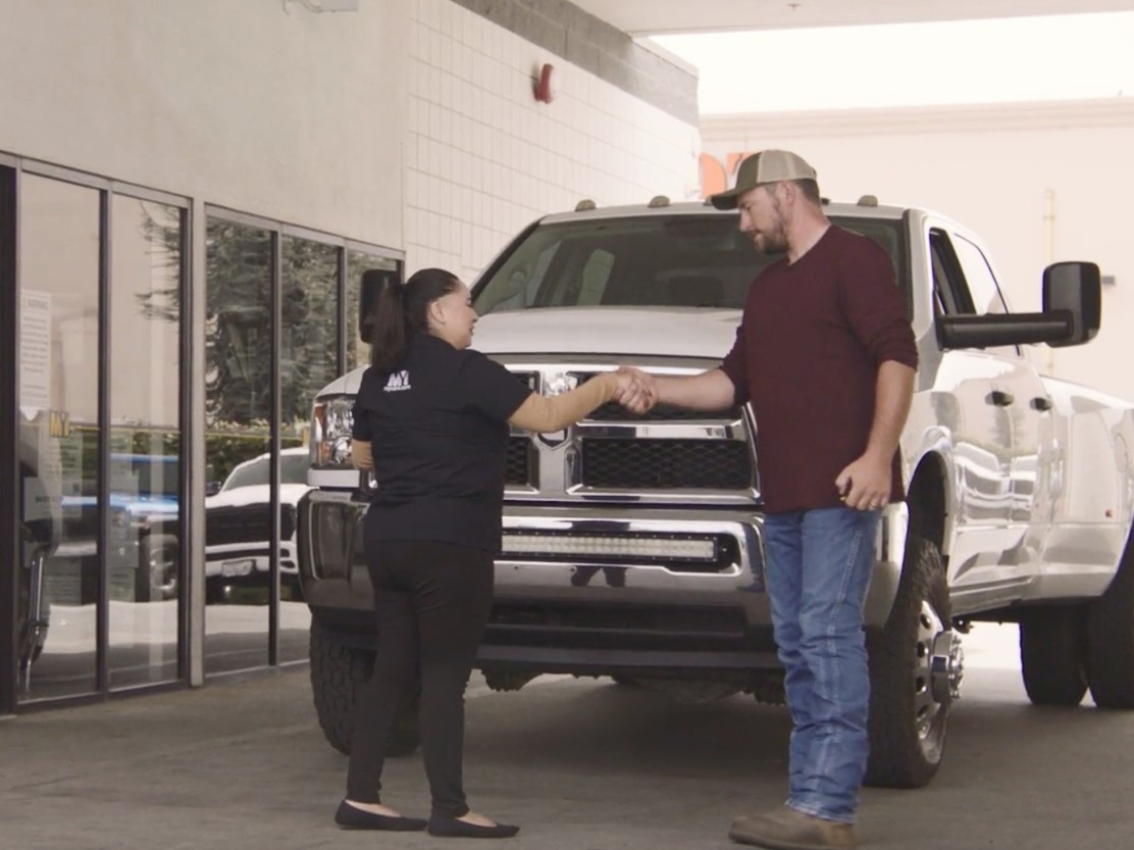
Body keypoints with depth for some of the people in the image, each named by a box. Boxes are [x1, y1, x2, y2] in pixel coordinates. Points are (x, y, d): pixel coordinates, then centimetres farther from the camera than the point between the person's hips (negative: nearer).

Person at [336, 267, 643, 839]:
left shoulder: (378, 377, 12)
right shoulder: (464, 369, -9)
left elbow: (362, 456, 23)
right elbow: (547, 417, -10)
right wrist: (605, 387, 2)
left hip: (386, 540, 7)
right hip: (447, 545, -7)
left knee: (392, 671, 11)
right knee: (443, 676, -4)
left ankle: (360, 797, 10)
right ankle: (449, 809, -2)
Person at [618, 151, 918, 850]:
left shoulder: (853, 260, -3)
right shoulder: (768, 287, 26)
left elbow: (898, 356, -13)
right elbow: (735, 381, 26)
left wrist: (877, 455, -22)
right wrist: (659, 390, 12)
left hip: (842, 490, -9)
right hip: (784, 496, 10)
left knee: (828, 635, -13)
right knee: (798, 644, 7)